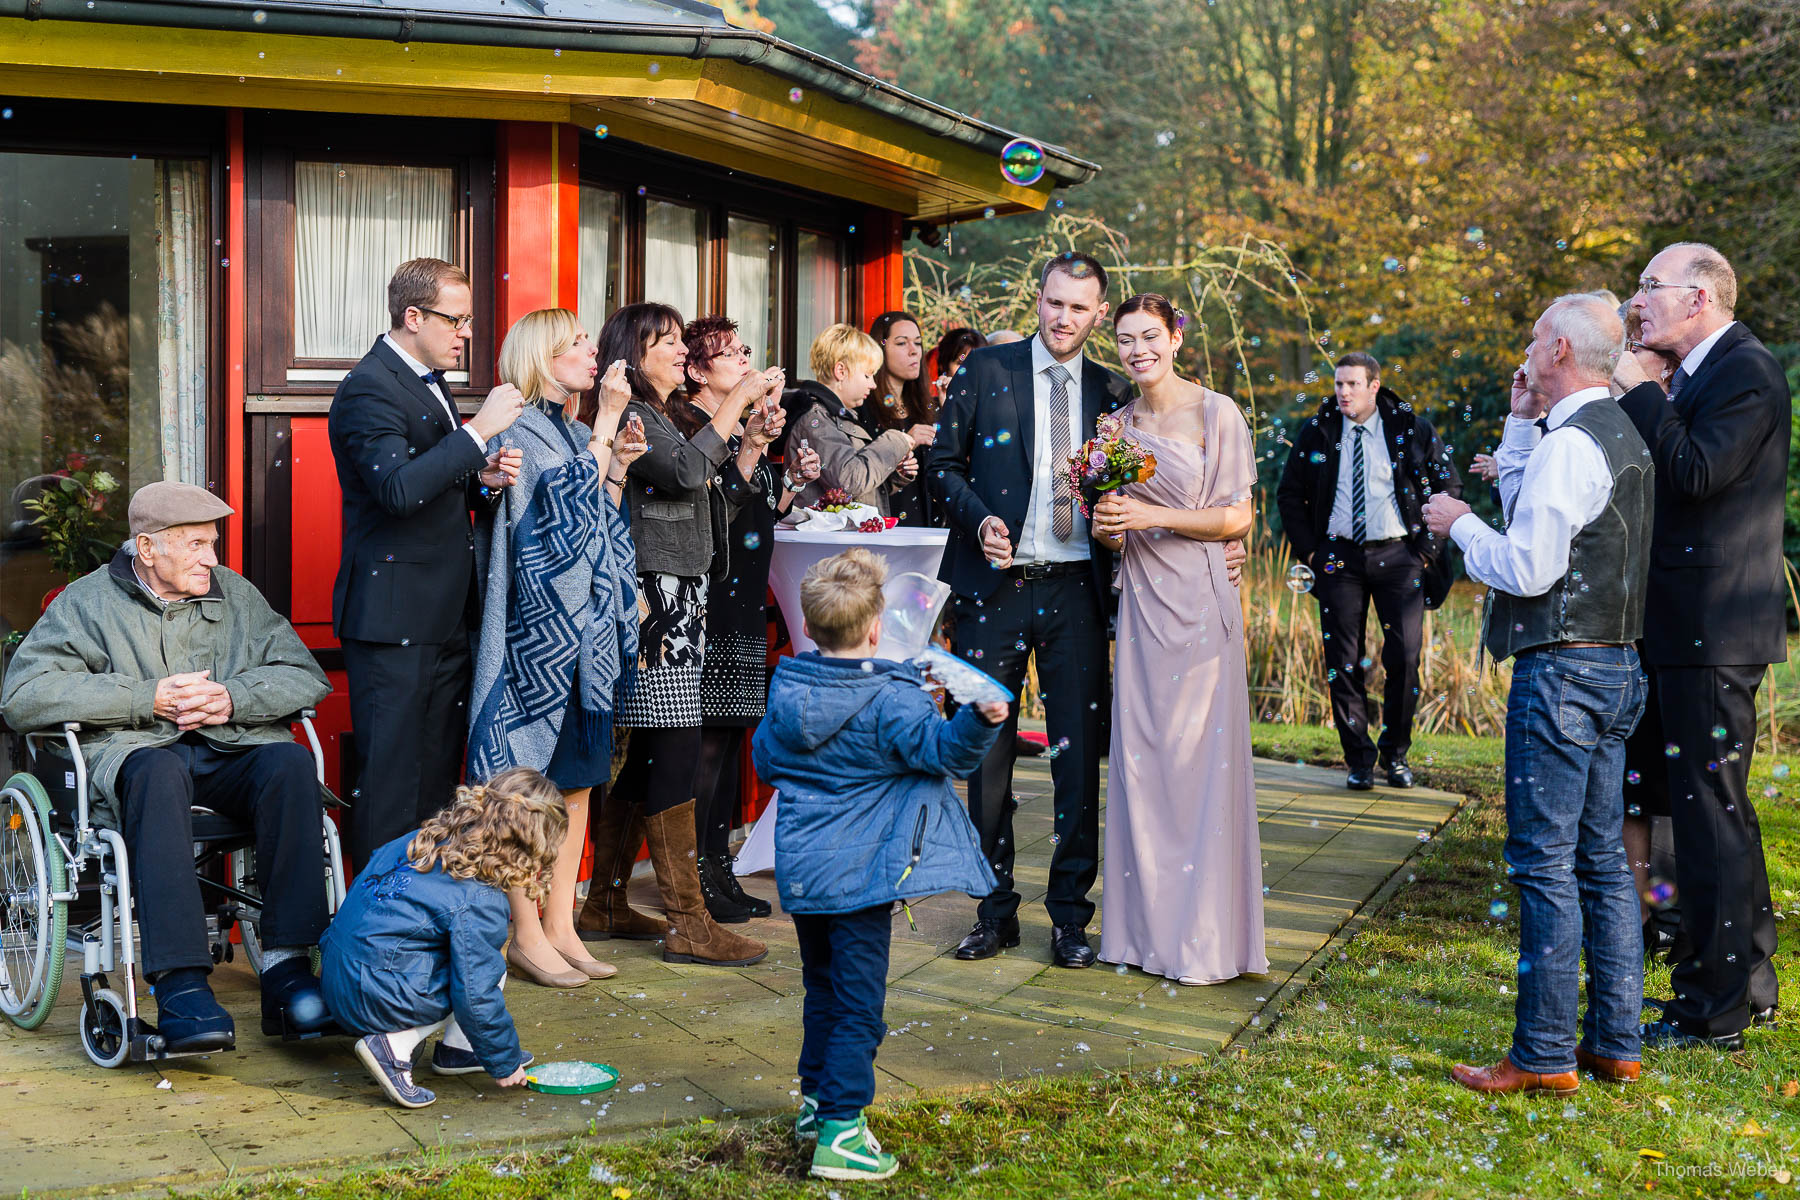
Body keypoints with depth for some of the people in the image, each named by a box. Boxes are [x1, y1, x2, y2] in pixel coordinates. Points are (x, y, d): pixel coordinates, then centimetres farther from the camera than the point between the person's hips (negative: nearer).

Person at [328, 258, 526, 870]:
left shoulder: (429, 383, 18)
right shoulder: (369, 388, -12)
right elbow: (400, 489, -26)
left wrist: (485, 479, 5)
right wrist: (480, 431, -21)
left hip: (446, 618, 10)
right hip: (394, 619, -9)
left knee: (438, 776, 12)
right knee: (390, 783, -5)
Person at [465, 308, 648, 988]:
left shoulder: (576, 434, 18)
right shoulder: (522, 432, -8)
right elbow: (571, 500, -20)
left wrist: (619, 464, 6)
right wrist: (607, 422, -13)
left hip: (585, 629, 9)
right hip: (540, 628, -9)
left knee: (578, 778, 9)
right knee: (530, 782, -4)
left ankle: (560, 925, 15)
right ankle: (526, 935, 2)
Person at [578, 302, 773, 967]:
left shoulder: (664, 419, 21)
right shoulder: (628, 418, -8)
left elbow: (714, 501, 22)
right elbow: (687, 470, -23)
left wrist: (750, 431, 13)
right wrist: (738, 399, -14)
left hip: (679, 605, 10)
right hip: (653, 601, -10)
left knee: (642, 756, 11)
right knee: (676, 751, -10)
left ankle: (605, 903, 18)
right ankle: (688, 923, -8)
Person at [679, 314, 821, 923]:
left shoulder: (743, 426, 18)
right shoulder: (686, 426, -10)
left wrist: (794, 479, 7)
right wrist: (753, 446, -24)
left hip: (745, 600, 9)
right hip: (708, 601, -9)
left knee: (729, 735, 11)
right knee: (708, 738, -8)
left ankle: (718, 868, 17)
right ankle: (692, 878, -1)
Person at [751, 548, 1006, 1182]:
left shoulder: (785, 690, 5)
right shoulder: (889, 699, -13)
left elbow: (765, 759, 18)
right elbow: (942, 748, -21)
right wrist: (981, 719, -34)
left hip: (799, 868, 6)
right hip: (860, 872, -6)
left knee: (822, 986, 22)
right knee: (858, 1002, -2)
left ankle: (815, 1100, 32)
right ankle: (840, 1131, -4)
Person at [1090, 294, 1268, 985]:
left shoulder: (1215, 412, -3)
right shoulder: (1118, 424, 11)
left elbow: (1237, 518, -6)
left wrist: (1152, 517, -14)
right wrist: (1107, 528, -4)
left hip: (1198, 602, -4)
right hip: (1141, 604, 5)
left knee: (1200, 762, -3)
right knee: (1139, 760, 4)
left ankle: (1207, 939, 7)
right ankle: (1149, 928, 13)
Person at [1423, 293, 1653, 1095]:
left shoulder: (1569, 444, -16)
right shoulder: (1622, 434, 15)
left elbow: (1528, 568, -20)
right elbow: (1534, 515, 22)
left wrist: (1459, 526, -5)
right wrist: (1520, 426, 17)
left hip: (1561, 669, -10)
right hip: (1616, 666, 10)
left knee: (1545, 864, -5)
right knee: (1602, 861, 13)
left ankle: (1543, 1056, 1)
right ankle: (1614, 1044, 20)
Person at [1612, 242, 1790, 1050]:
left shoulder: (1746, 372, -13)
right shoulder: (1697, 376, 18)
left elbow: (1696, 473, -26)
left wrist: (1639, 391, -16)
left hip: (1711, 634, -10)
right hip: (1690, 630, 10)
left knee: (1710, 810, -5)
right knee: (1718, 809, 17)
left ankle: (1714, 1010, 2)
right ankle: (1749, 983, 29)